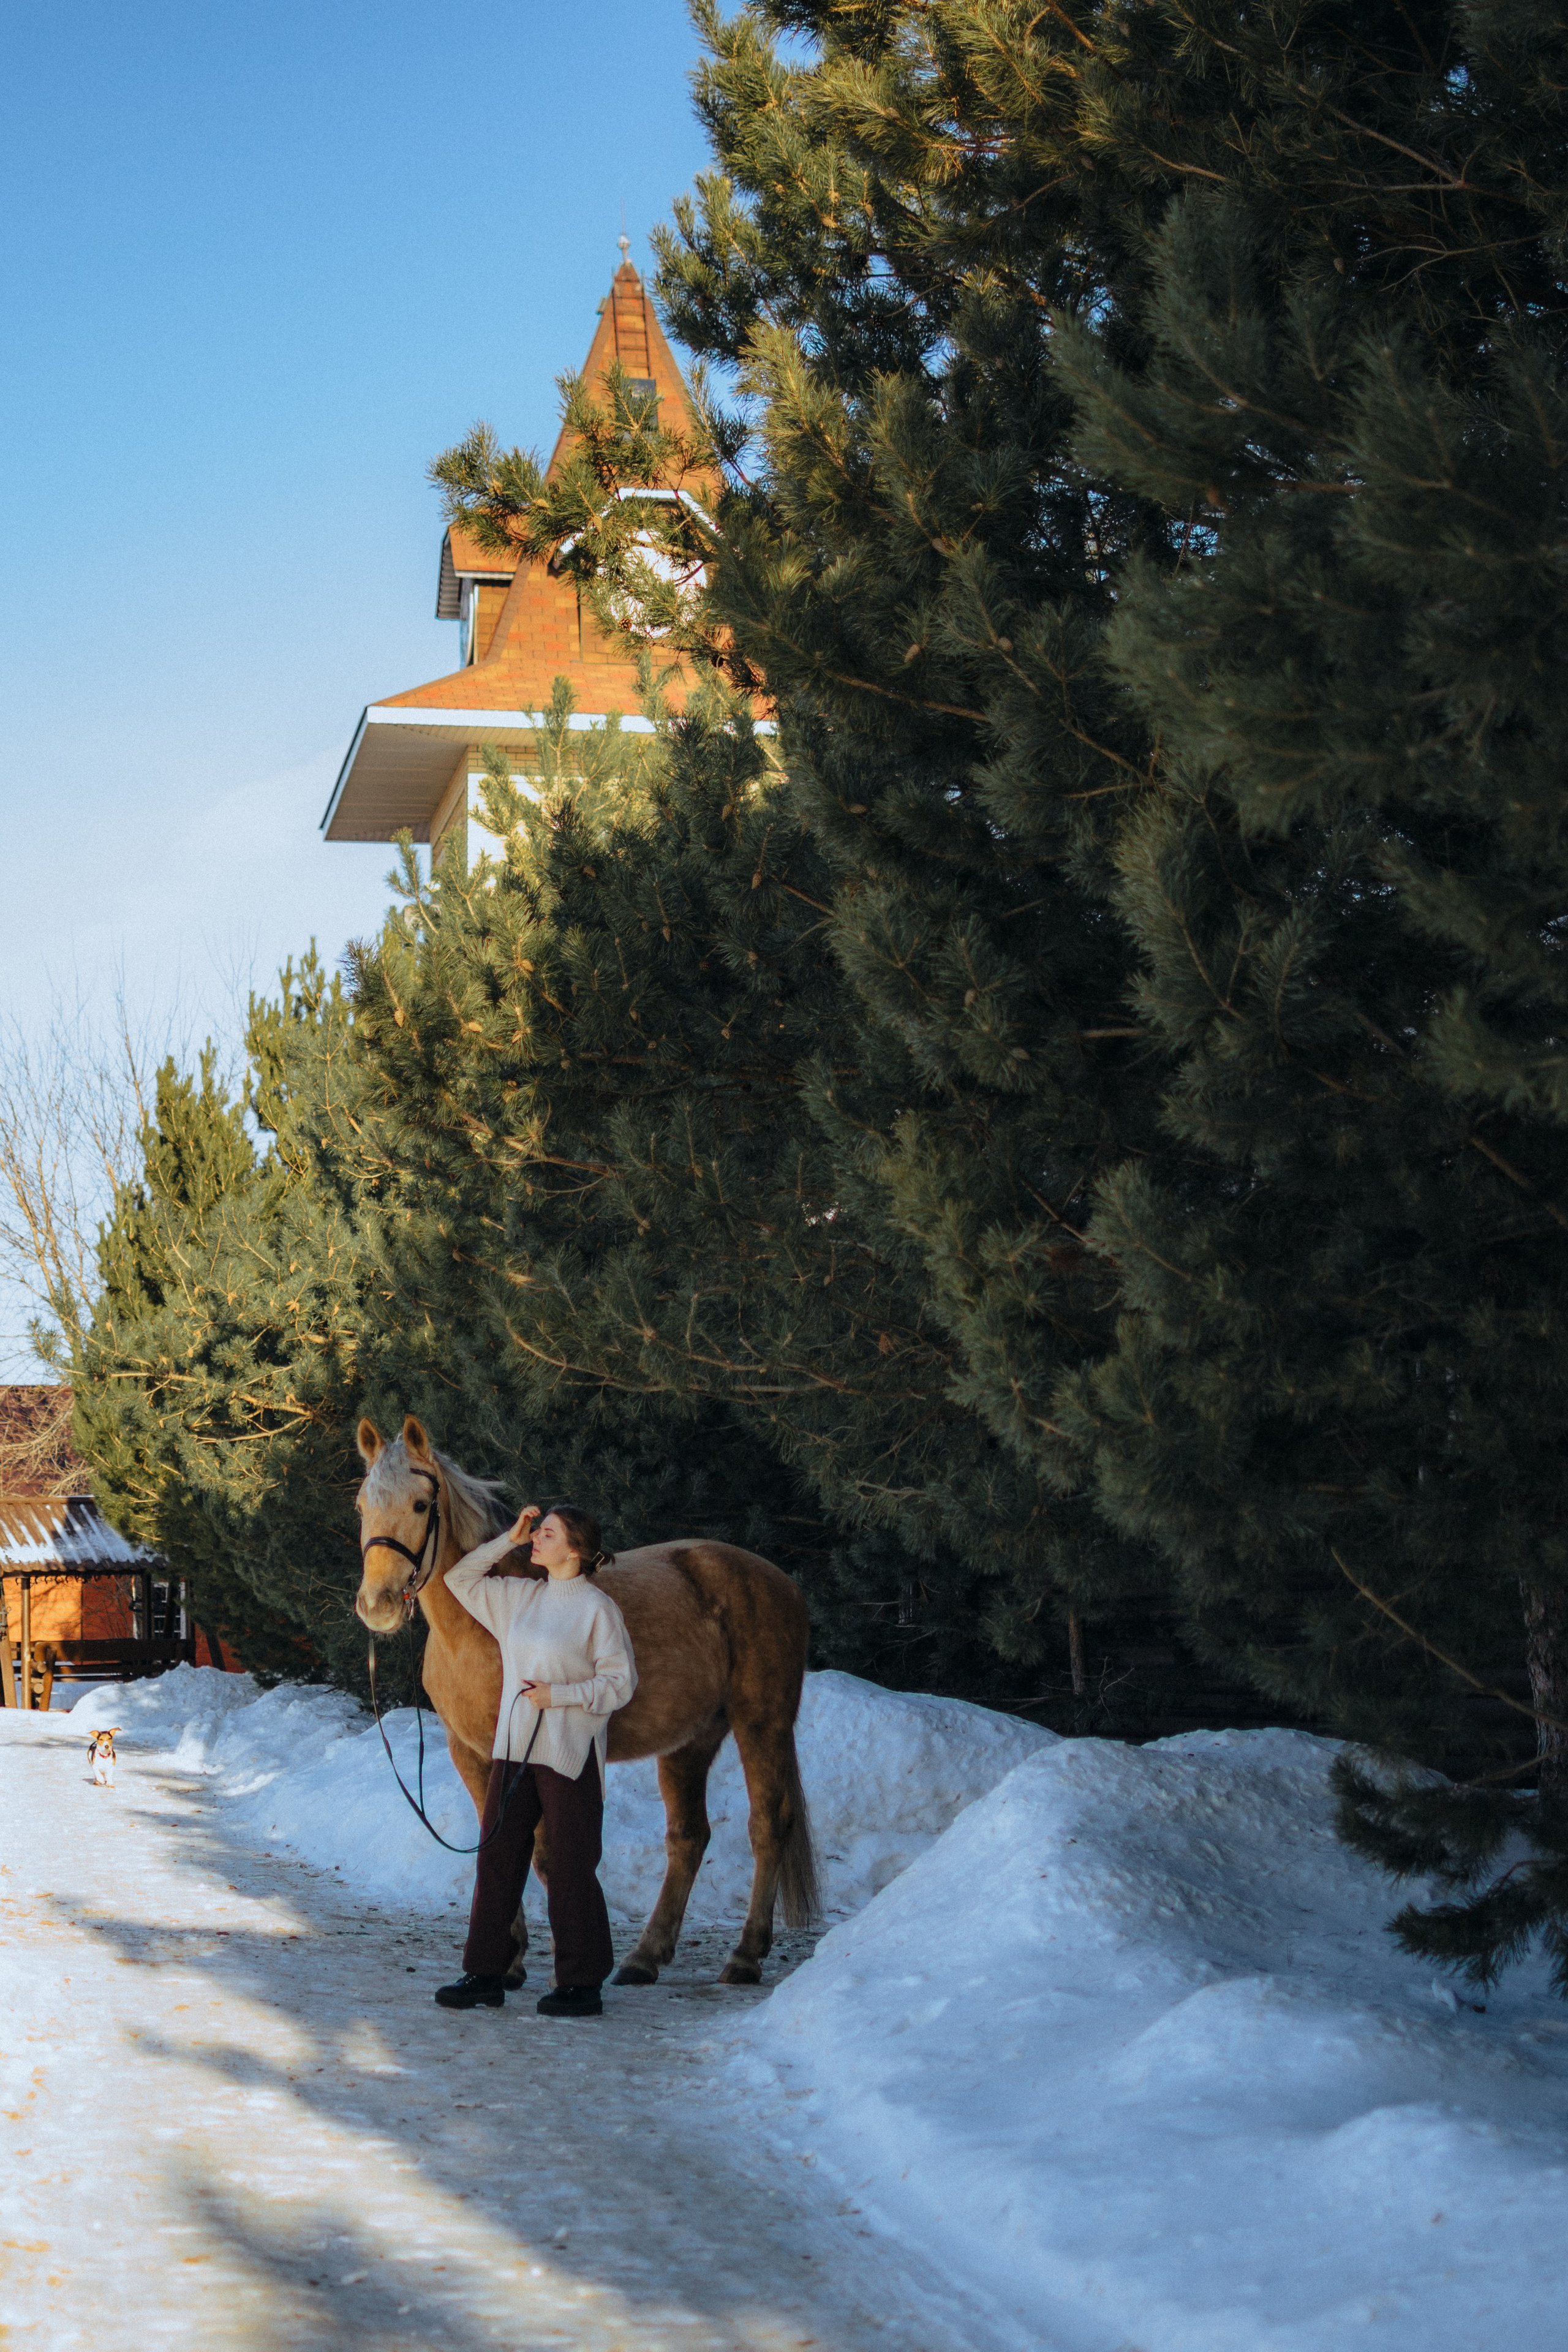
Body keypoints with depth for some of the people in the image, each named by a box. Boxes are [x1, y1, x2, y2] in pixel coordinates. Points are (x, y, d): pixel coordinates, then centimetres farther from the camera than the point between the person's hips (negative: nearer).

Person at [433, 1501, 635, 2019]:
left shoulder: (598, 1608, -8)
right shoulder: (520, 1597, 11)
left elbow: (620, 1682, -9)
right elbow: (460, 1579, 19)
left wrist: (560, 1694, -19)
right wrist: (509, 1540, 10)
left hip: (570, 1756, -7)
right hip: (515, 1748, 7)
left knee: (571, 1870, 0)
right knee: (496, 1859, 8)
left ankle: (581, 1984, 8)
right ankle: (485, 1975, 15)